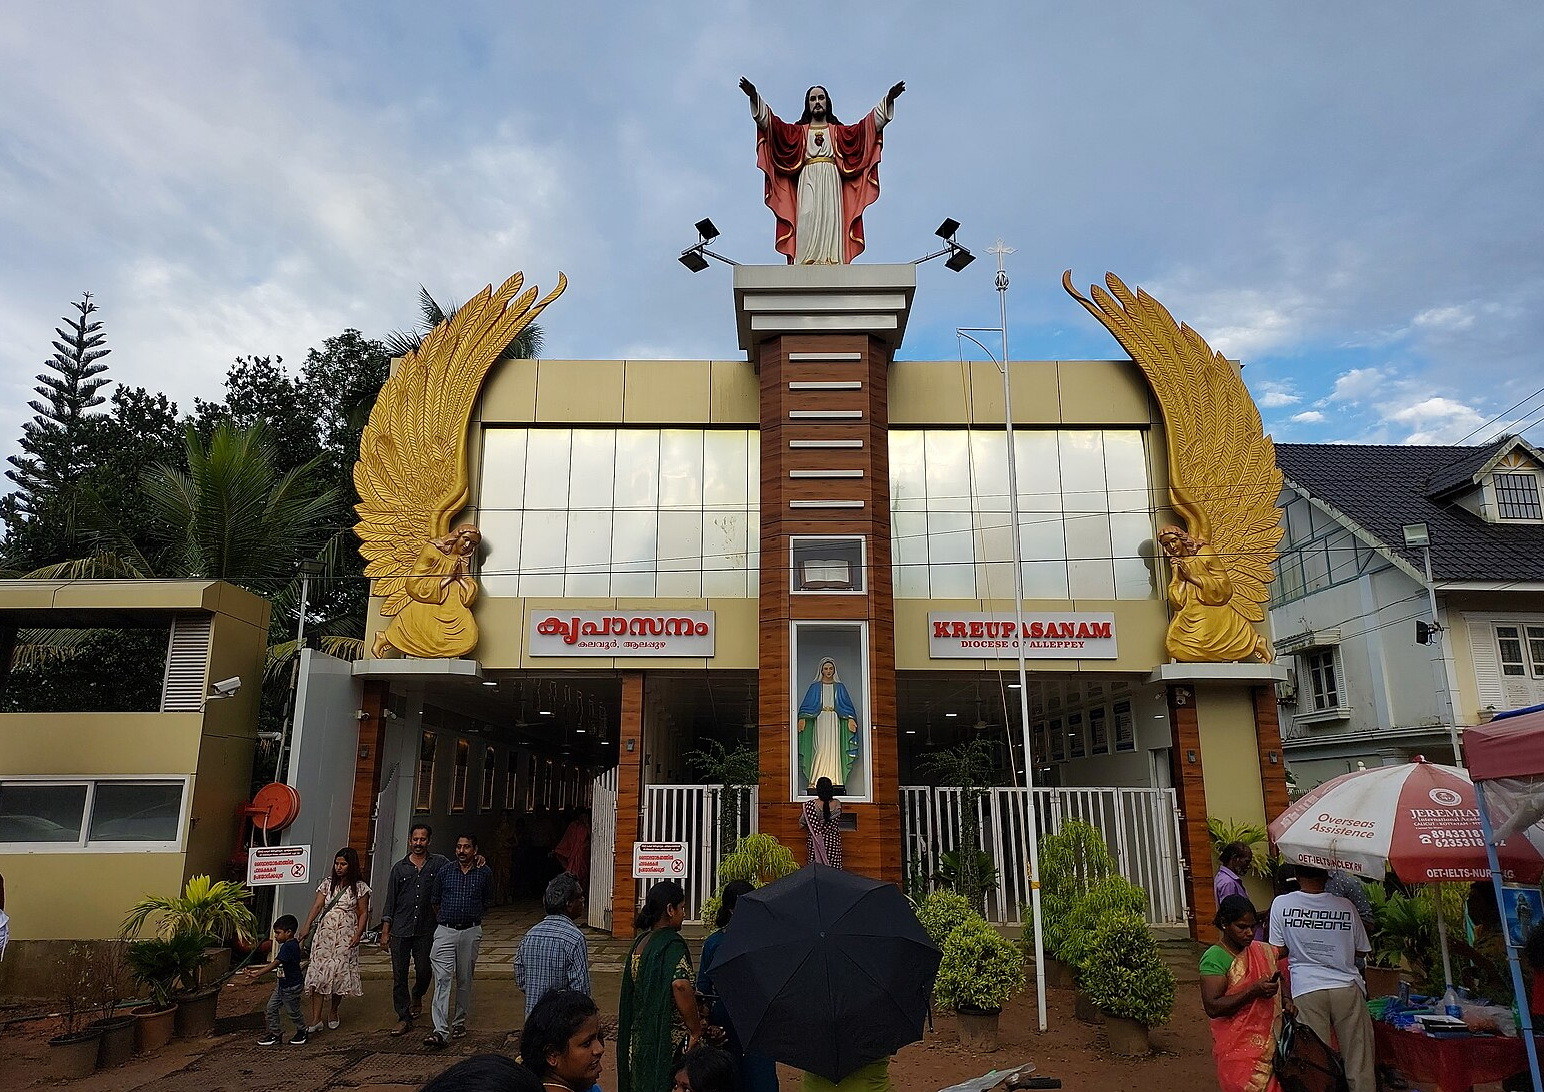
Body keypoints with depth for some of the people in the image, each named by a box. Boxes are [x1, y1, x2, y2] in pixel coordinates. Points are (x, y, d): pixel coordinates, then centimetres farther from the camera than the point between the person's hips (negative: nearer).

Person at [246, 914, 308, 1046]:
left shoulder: (288, 947, -25)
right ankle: (275, 1033, 21)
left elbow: (274, 964, -31)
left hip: (291, 986, -9)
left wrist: (257, 974, -34)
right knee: (271, 1008, 10)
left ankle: (302, 1033, 27)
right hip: (283, 984, 9)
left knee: (293, 1011, 8)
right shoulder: (292, 944, 5)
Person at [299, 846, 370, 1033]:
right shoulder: (327, 884, 9)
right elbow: (316, 906, -1)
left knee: (341, 974, 1)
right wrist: (307, 927, -14)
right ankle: (316, 1020, -4)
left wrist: (358, 934, -11)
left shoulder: (360, 887, 1)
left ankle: (333, 1012, 24)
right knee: (318, 974, -6)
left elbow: (363, 913, 1)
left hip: (346, 938, -2)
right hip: (324, 935, 2)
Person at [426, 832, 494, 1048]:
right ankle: (440, 1030, -14)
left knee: (464, 979, 8)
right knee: (442, 979, -10)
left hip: (471, 933, 0)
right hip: (445, 932, 0)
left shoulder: (485, 873, 2)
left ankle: (460, 1022, 24)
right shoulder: (444, 872, 3)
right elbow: (435, 901, 16)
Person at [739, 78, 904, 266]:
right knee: (807, 222, -18)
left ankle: (831, 265, -24)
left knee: (831, 222, -15)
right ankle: (804, 268, -28)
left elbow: (873, 123, 15)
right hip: (808, 182, -1)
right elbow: (768, 121, 11)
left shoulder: (839, 131, 23)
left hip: (831, 182, 1)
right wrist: (754, 97, -2)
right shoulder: (798, 131, 22)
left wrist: (888, 99, 3)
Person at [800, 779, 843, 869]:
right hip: (833, 841, 1)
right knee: (834, 868, 11)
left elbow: (802, 823, -5)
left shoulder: (809, 806, -18)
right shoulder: (837, 804, -11)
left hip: (816, 842, -1)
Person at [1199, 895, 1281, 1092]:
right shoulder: (1214, 958, -12)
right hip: (1237, 1049, -6)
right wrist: (1253, 991, -23)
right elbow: (1212, 1007, -19)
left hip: (1266, 1044, 6)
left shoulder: (1261, 951, 8)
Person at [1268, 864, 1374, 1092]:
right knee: (1358, 1055, 14)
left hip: (1307, 989, -1)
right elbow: (1360, 951, 7)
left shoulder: (1281, 904, -6)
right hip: (1346, 987, 1)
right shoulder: (1346, 906, -4)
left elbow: (1280, 950, 0)